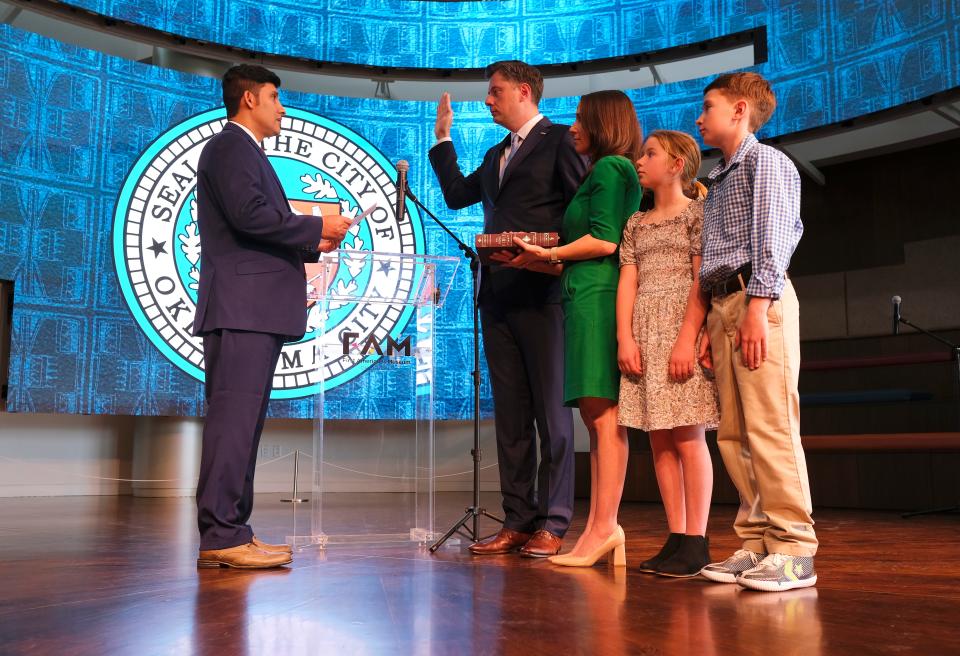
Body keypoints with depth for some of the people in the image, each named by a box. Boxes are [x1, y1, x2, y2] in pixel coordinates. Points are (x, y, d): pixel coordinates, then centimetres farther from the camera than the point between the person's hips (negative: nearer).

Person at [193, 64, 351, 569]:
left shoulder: (245, 151, 27)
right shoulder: (229, 146, -4)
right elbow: (250, 215, -18)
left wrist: (311, 246, 15)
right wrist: (317, 226, -9)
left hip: (257, 313, 10)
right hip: (241, 306, -10)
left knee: (243, 422, 9)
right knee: (233, 420, -11)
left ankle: (232, 532, 15)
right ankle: (221, 538, -7)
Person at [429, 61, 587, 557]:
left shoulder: (558, 140, 0)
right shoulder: (496, 154, 24)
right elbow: (456, 195, 24)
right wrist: (443, 138, 24)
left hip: (542, 293, -7)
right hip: (498, 294, 8)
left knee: (551, 412, -2)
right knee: (510, 414, 8)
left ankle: (552, 523, 4)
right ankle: (517, 520, 15)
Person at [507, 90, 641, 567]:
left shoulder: (609, 167, -2)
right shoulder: (608, 172, 26)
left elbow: (604, 241, -14)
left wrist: (548, 255, -5)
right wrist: (553, 263, 15)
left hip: (596, 296, -10)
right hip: (587, 297, 10)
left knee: (602, 414, -12)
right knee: (596, 415, 5)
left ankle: (605, 528, -11)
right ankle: (598, 529, 6)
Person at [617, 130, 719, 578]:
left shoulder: (697, 212, 3)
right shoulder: (636, 223, 20)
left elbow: (702, 280, -7)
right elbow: (627, 282, 10)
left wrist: (687, 338, -18)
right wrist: (625, 338, -3)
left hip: (682, 329, -6)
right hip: (644, 334, 6)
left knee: (687, 435, -8)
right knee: (659, 438, 4)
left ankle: (696, 542, -3)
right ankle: (676, 538, 9)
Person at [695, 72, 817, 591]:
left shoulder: (765, 161, 2)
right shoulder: (717, 181, 26)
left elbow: (772, 238, -10)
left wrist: (757, 307, -20)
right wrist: (712, 326, 14)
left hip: (757, 299, -8)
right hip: (721, 304, 8)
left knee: (770, 426, -12)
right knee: (733, 433, 4)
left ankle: (793, 550, -8)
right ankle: (756, 543, 9)